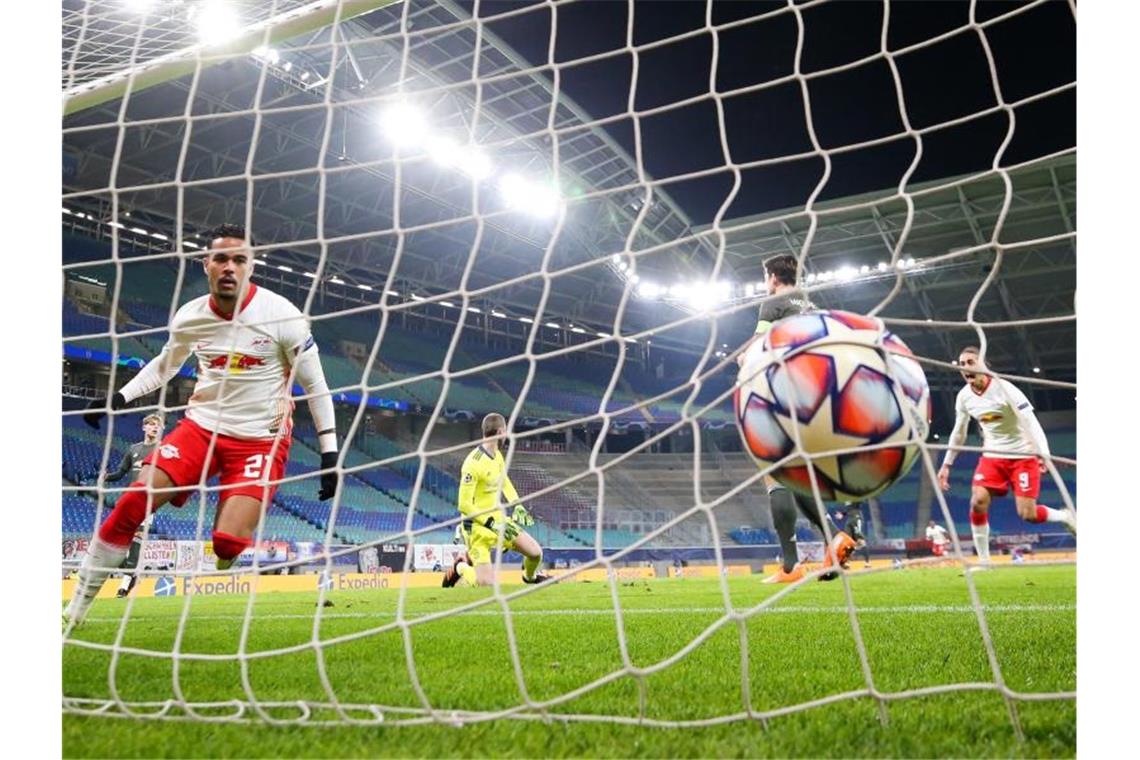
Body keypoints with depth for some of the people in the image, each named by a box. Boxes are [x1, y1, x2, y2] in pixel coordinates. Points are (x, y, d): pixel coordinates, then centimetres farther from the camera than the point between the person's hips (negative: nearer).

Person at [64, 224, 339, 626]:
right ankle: (76, 607, 6)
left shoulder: (281, 315, -13)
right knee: (132, 503, -12)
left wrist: (329, 451, -9)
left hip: (261, 439, -3)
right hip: (201, 426, 4)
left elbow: (315, 385, -5)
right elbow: (165, 365, 21)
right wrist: (118, 398, 10)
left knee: (229, 545, -19)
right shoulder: (189, 316, -1)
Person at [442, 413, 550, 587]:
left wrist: (517, 506, 6)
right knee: (486, 583, -13)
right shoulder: (473, 463, -24)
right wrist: (492, 524, -25)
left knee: (536, 552, 3)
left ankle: (530, 577, 36)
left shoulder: (497, 455, 3)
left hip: (498, 519, 8)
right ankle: (460, 568, 16)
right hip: (478, 527, -7)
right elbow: (464, 505, -23)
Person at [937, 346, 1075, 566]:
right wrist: (946, 464, 10)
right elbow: (958, 432, 10)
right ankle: (983, 560, -4)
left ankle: (1065, 516, 24)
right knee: (978, 502, -15)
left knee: (1027, 514, -9)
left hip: (1023, 455, -4)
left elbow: (1030, 421, -24)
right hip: (992, 455, 5)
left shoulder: (1004, 388, -19)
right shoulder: (964, 396, -2)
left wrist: (1043, 453, -38)